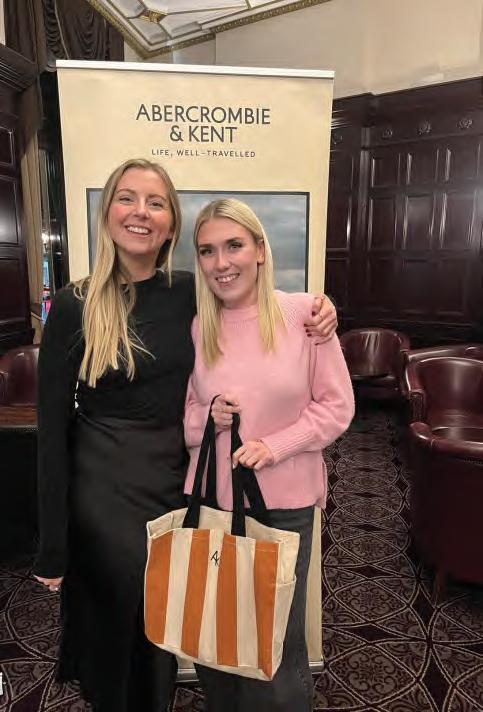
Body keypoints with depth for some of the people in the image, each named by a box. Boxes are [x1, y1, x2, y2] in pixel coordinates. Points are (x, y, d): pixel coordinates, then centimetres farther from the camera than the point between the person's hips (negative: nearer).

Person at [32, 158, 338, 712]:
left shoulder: (190, 294, -3)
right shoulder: (74, 307, -10)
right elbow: (53, 428, -8)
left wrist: (315, 313, -8)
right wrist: (53, 546, -7)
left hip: (177, 485, 3)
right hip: (104, 492, -2)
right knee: (118, 629, 13)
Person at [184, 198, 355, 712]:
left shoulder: (302, 313, -8)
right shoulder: (196, 327, 0)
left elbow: (337, 405, -5)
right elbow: (183, 415, 8)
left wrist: (274, 446, -16)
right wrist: (207, 418, -13)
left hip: (284, 502, -2)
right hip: (209, 499, 3)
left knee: (277, 643, 15)